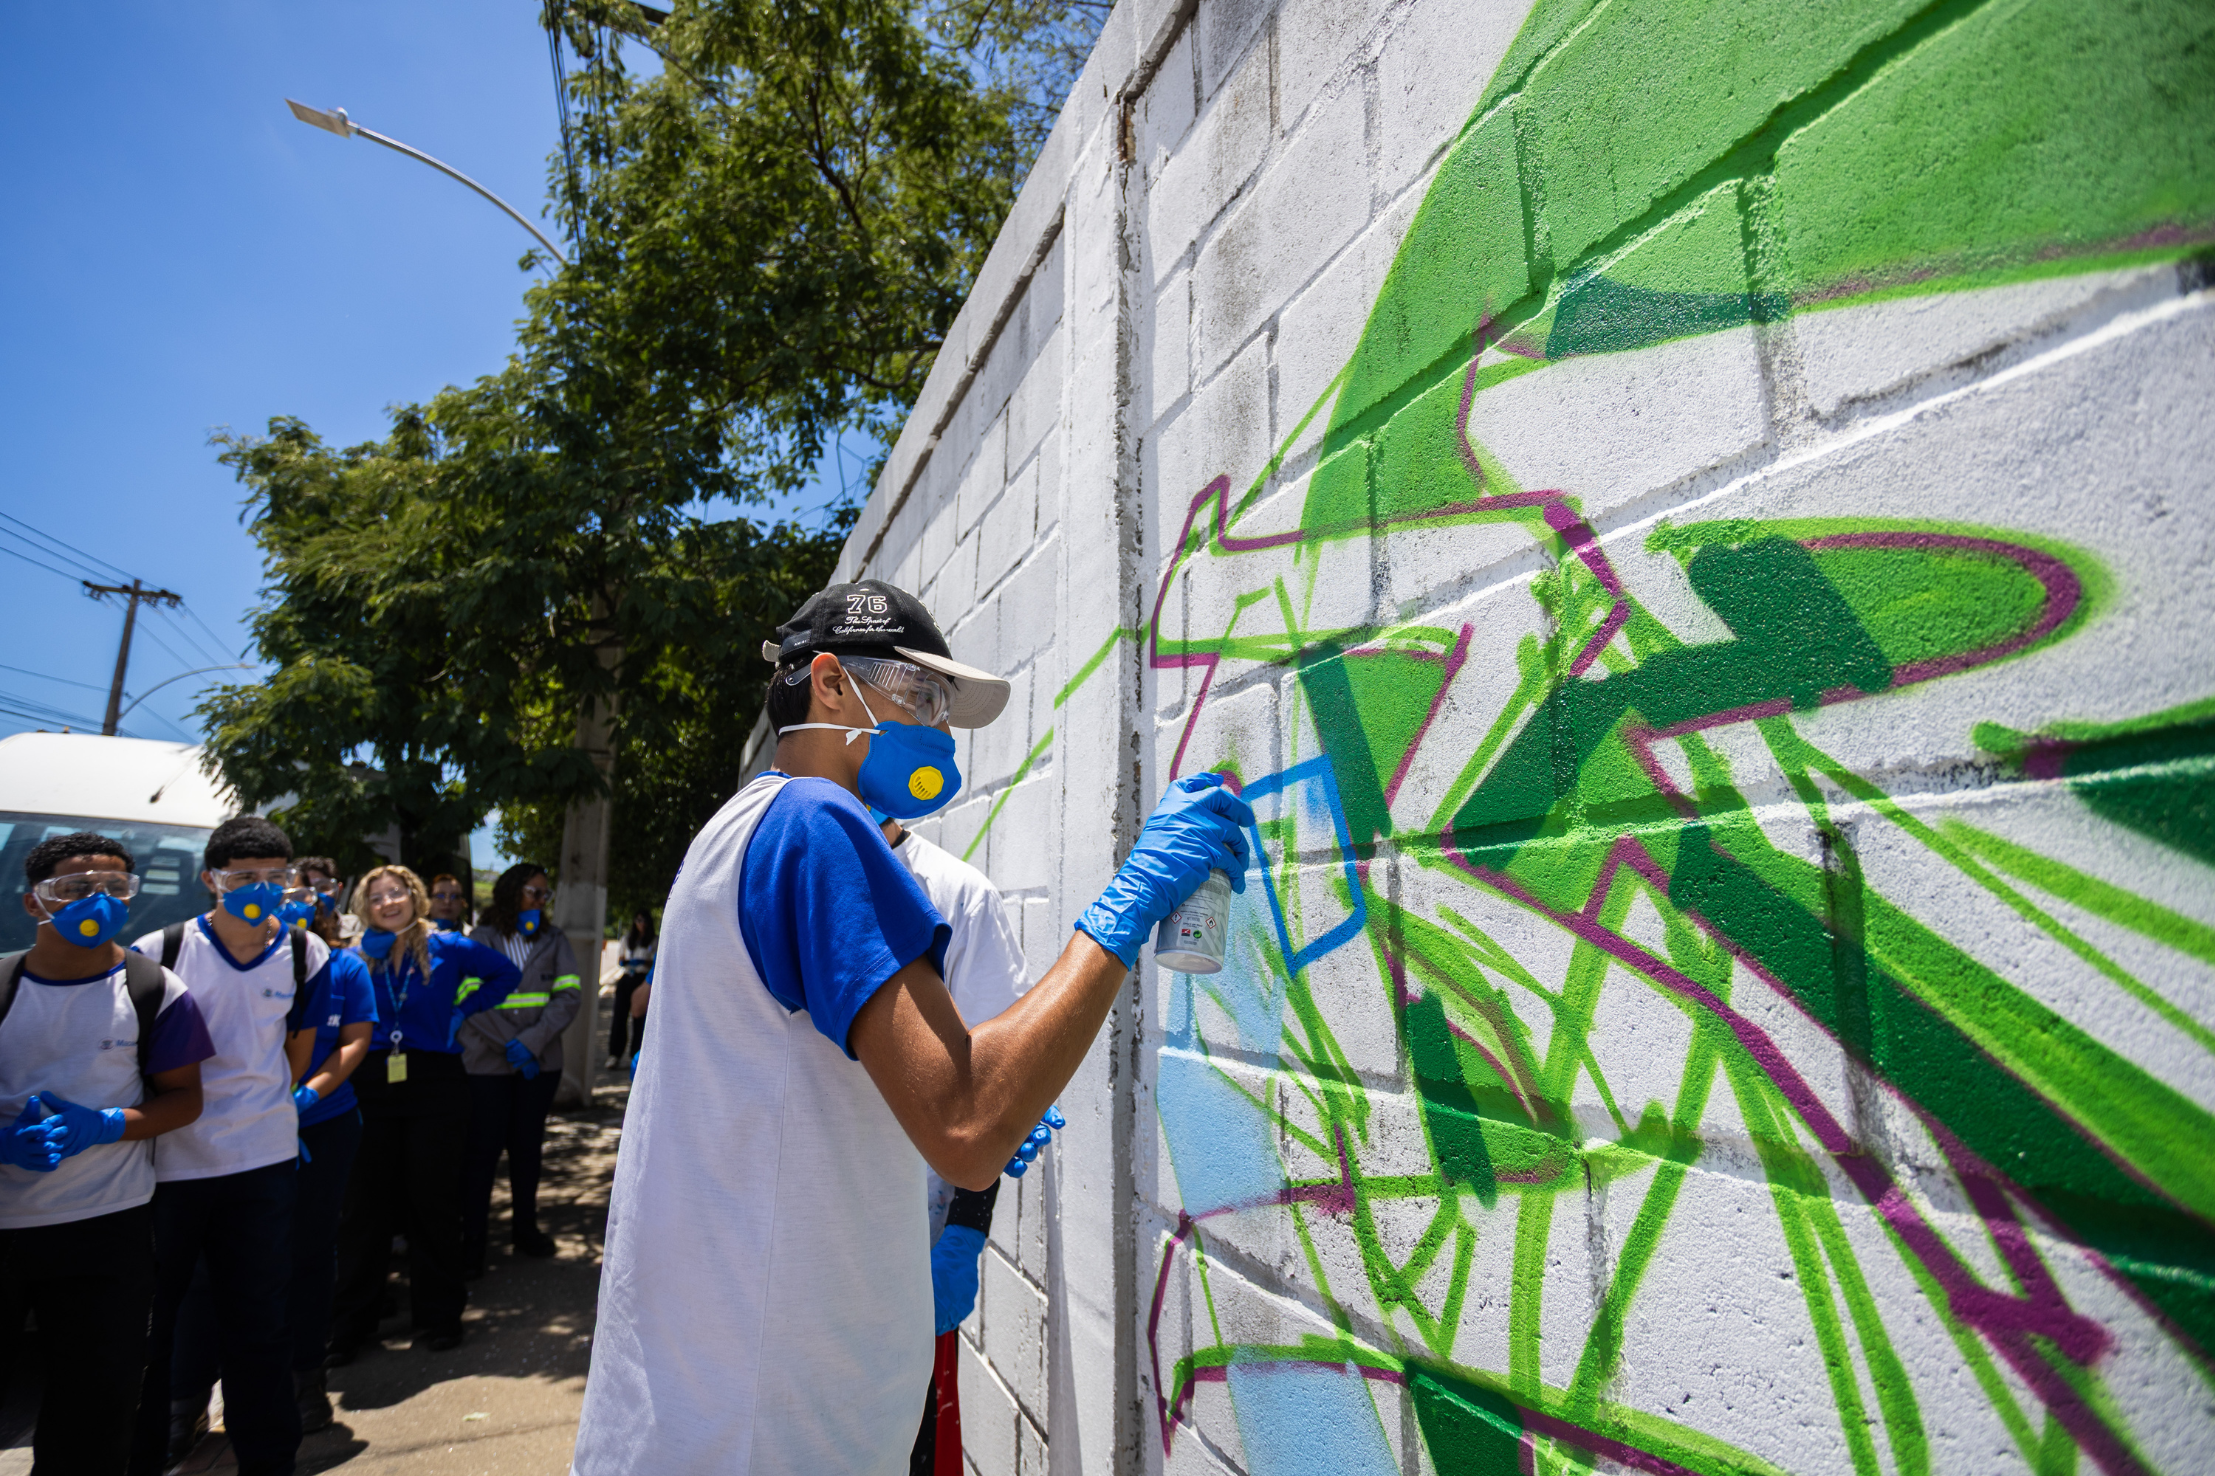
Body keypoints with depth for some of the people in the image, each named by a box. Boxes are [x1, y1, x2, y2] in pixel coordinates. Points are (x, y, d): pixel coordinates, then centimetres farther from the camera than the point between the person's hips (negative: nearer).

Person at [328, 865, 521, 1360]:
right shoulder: (359, 957, 8)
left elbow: (507, 972, 11)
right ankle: (348, 1325, 20)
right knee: (364, 1207, 6)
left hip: (434, 1083, -2)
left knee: (433, 1203, 6)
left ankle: (437, 1317, 20)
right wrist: (372, 951, -11)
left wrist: (463, 1009, 1)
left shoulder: (446, 947, 2)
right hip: (372, 1090, 2)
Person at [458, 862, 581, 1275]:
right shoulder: (480, 939, 2)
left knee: (528, 1148, 11)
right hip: (487, 1062, -2)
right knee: (482, 1151, -1)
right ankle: (471, 1242, 10)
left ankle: (525, 1229, 25)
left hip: (541, 1063, 2)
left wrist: (532, 1042, -13)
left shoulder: (554, 940, 7)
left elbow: (569, 995, -3)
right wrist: (510, 1046, -14)